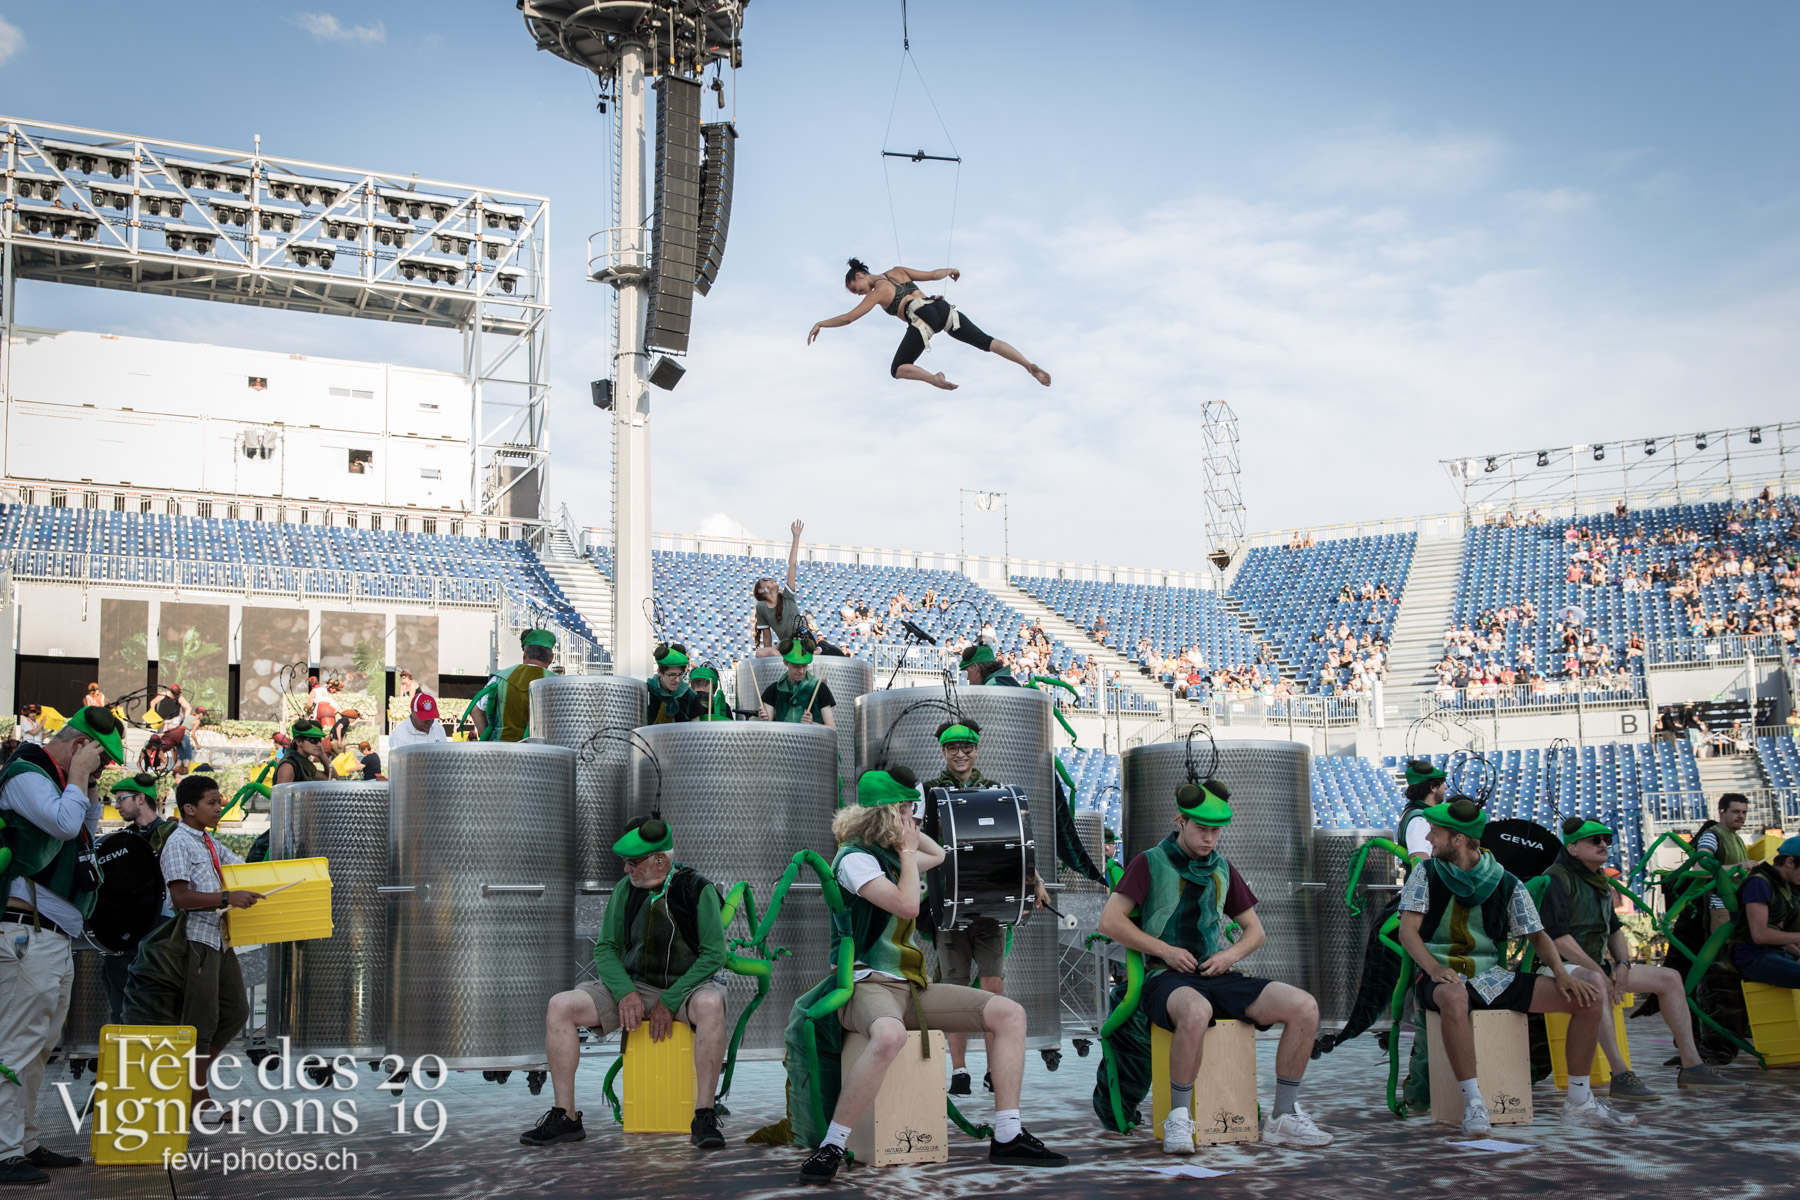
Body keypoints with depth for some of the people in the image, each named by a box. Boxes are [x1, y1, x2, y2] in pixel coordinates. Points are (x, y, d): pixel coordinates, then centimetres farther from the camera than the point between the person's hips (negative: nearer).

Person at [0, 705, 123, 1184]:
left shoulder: (52, 781, 21)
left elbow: (89, 831, 31)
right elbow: (65, 823, -25)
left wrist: (89, 788, 18)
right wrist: (79, 777, -12)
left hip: (54, 938, 11)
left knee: (39, 1048, 15)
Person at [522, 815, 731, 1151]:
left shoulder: (698, 889, -11)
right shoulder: (626, 890, 1)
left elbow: (714, 955, -14)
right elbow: (606, 948, 5)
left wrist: (669, 1001, -19)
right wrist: (625, 993, -14)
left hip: (686, 987, -4)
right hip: (634, 985, 4)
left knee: (710, 1004, -40)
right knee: (560, 1005, -17)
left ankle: (705, 1118, -32)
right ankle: (565, 1117, -10)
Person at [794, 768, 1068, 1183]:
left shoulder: (890, 852, 16)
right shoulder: (855, 858, -11)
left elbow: (937, 855, 39)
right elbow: (907, 905, -23)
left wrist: (908, 836, 23)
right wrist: (908, 851, -9)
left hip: (911, 986, 9)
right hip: (868, 985, -9)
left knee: (1009, 1013, -4)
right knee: (889, 1036, -45)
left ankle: (1007, 1136, -3)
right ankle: (830, 1148, -33)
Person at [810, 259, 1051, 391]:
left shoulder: (877, 292, 10)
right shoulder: (897, 271, 24)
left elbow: (848, 318, 6)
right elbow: (933, 274, 27)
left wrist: (820, 324, 17)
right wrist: (950, 270, 47)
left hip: (922, 317, -6)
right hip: (942, 307, 7)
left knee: (897, 371, 5)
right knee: (985, 341, 2)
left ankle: (935, 379, -20)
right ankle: (1029, 365, -15)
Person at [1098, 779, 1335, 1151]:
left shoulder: (1221, 868, 20)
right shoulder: (1152, 863, 4)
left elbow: (1256, 931, 24)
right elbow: (1110, 921, -5)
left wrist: (1231, 954, 2)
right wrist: (1166, 951, -10)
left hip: (1218, 978, 6)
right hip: (1168, 980, -5)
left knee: (1304, 1007, -16)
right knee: (1196, 1012, -43)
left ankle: (1283, 1117, -5)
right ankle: (1179, 1118, -25)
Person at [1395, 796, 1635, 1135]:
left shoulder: (1506, 884, 6)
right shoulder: (1426, 873, 1)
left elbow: (1537, 934, 8)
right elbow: (1408, 929, -8)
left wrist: (1561, 973, -12)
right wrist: (1434, 968, -27)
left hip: (1491, 976, 4)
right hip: (1444, 978, -3)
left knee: (1588, 999, -9)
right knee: (1454, 998, -43)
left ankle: (1579, 1103, 1)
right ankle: (1473, 1103, -32)